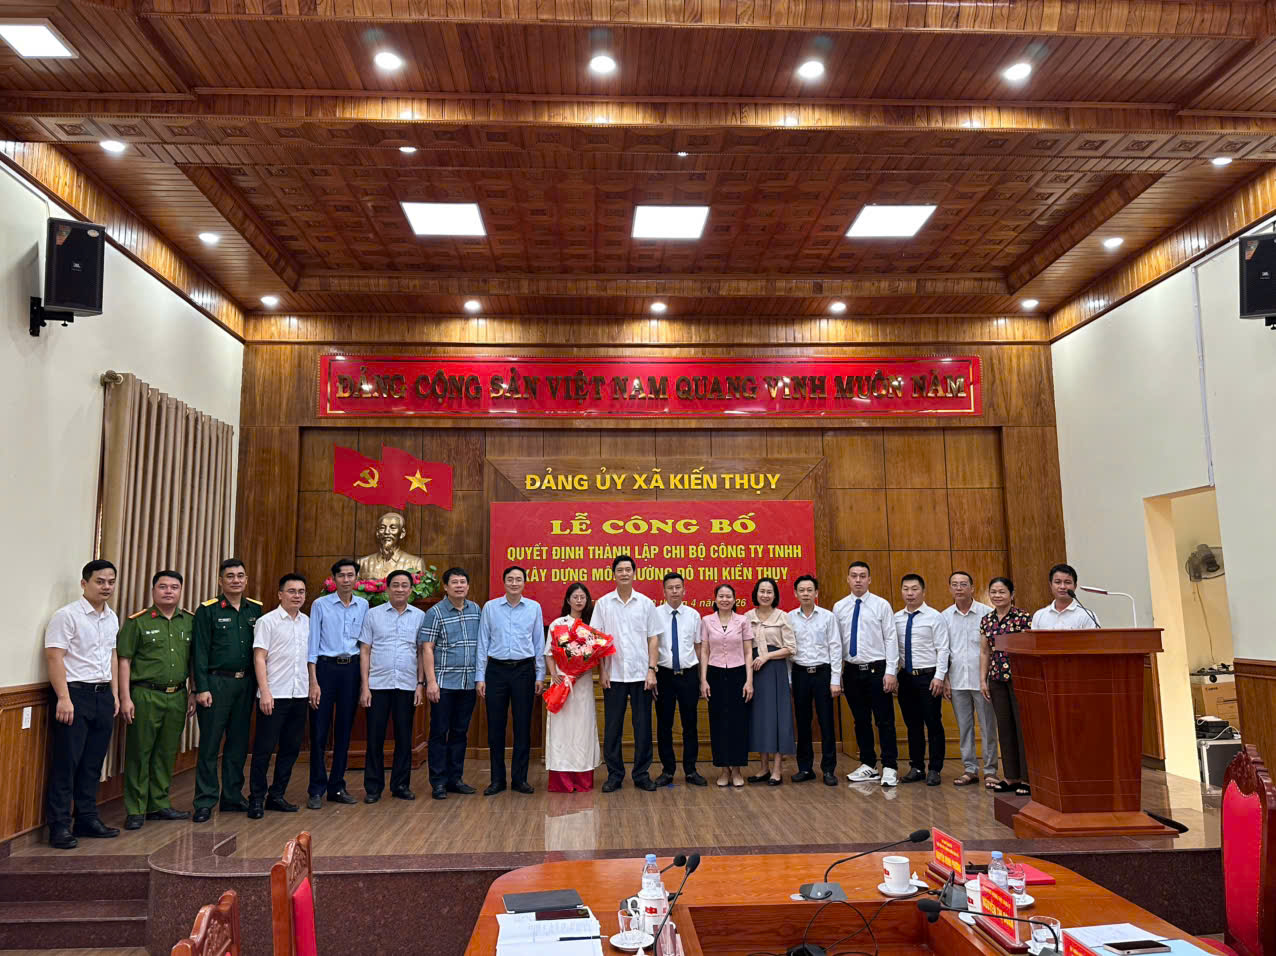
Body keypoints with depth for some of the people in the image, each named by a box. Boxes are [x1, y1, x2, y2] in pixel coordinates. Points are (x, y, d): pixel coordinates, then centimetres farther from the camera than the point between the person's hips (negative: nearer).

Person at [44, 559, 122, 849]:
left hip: (103, 695, 7)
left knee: (93, 763, 12)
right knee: (66, 763, -2)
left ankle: (87, 819, 21)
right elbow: (54, 657, -13)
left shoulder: (112, 618, 13)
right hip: (75, 695, -7)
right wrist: (64, 698, -18)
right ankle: (60, 827, 6)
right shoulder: (67, 615, -9)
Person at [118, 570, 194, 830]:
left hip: (177, 697, 4)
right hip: (145, 696, -4)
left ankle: (159, 805, 23)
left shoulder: (190, 621, 8)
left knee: (167, 754, 12)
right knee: (139, 754, 2)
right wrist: (125, 698, -10)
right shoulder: (137, 621, -3)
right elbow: (124, 661, -4)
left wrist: (194, 694, 11)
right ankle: (135, 811, 12)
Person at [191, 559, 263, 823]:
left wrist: (258, 683, 8)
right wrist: (201, 688, -12)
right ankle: (205, 802, 8)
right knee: (209, 744, 0)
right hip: (216, 682, -4)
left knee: (239, 743, 10)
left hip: (245, 683, 4)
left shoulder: (255, 610, 9)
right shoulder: (208, 610, -3)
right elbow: (199, 652, -6)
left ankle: (233, 797, 20)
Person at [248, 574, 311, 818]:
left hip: (300, 695, 6)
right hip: (274, 696, -6)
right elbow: (259, 658, -9)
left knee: (291, 748, 10)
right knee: (264, 749, 1)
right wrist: (265, 692, -15)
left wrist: (312, 687, 10)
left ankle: (277, 796, 21)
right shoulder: (267, 621, -5)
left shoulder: (307, 622, 11)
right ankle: (256, 800, 12)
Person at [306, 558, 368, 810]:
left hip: (351, 669, 3)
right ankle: (316, 790, 9)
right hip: (326, 667, -3)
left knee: (344, 730, 9)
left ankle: (337, 787, 19)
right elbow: (312, 645, -4)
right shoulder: (320, 605, -2)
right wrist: (313, 682, -10)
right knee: (319, 731, -1)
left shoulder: (363, 605, 7)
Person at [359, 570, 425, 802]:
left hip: (407, 686, 1)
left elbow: (422, 653, 7)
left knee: (404, 737, 7)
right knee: (375, 737, 4)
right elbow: (365, 652, 2)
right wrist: (365, 686, -4)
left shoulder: (420, 616, 5)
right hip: (378, 684, -1)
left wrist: (420, 684, 1)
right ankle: (373, 787, 15)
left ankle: (401, 785, 19)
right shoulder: (373, 614, 2)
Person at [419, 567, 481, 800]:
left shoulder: (475, 610, 8)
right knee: (440, 732, 2)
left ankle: (454, 779, 21)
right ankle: (438, 782, 10)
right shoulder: (435, 613, -5)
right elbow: (427, 649, -8)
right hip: (444, 683, -4)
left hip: (469, 683, 5)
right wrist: (431, 681, -15)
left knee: (460, 732, 11)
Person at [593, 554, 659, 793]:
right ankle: (614, 774, 16)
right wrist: (603, 671, -4)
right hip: (614, 675, 0)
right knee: (612, 727, 5)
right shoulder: (603, 603, 2)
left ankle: (642, 774, 16)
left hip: (641, 674, 0)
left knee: (643, 726, 5)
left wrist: (652, 669, -4)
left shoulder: (646, 603, 4)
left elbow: (653, 639, 4)